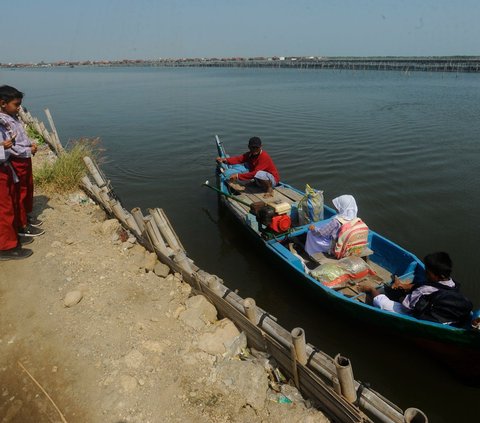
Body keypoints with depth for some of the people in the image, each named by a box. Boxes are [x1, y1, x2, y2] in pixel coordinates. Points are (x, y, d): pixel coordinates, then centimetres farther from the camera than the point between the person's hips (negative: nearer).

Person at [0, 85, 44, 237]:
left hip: (25, 160, 9)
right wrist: (29, 151, -16)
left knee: (28, 189, 21)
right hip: (15, 163, -9)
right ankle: (22, 225, 14)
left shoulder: (13, 118, 7)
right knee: (20, 193, 2)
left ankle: (26, 215, 38)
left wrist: (31, 144, 0)